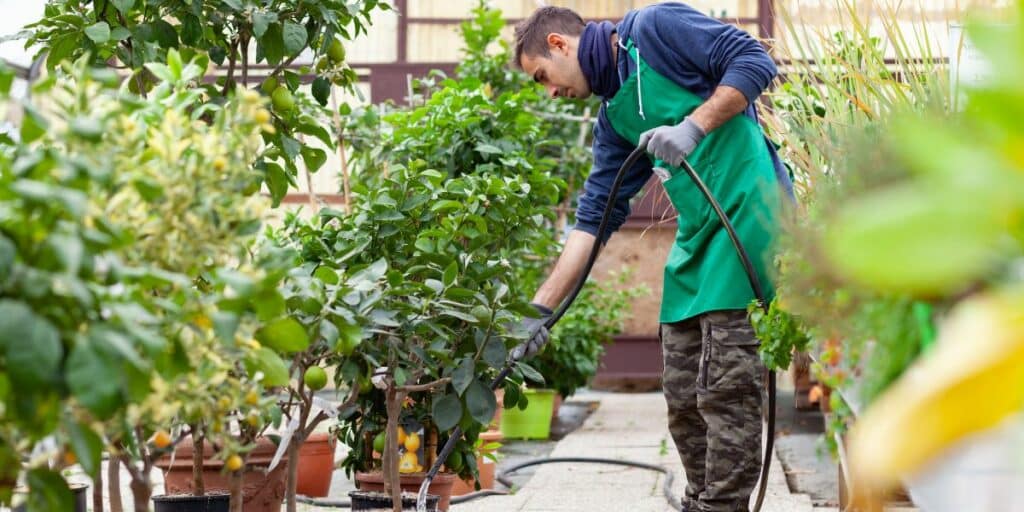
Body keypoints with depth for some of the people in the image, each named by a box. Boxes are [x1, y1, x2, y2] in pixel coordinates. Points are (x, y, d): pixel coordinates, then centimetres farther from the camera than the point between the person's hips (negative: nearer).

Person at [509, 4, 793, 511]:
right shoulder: (612, 116, 18)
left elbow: (754, 60, -8)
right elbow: (593, 217, 16)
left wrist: (694, 127, -17)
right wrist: (540, 308, 11)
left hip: (746, 209, -9)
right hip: (696, 236, 9)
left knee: (725, 390, -9)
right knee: (683, 398, 10)